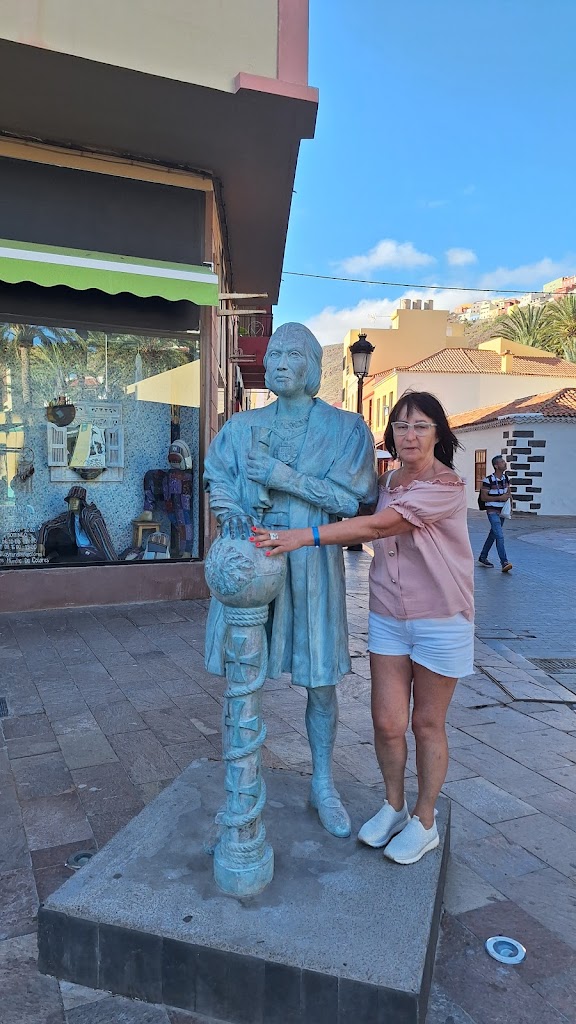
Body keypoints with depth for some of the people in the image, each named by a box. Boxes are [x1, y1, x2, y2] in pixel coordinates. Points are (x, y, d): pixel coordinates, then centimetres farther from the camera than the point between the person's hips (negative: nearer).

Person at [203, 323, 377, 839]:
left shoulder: (346, 427, 0)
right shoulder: (242, 426, 10)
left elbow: (354, 497, -10)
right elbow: (217, 480, 9)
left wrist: (282, 476, -17)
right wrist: (231, 508, -15)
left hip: (311, 564, -2)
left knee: (322, 682, 8)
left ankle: (323, 784, 31)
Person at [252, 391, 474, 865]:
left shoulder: (446, 486, -19)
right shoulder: (388, 481, 5)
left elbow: (376, 526, -30)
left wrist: (305, 536, -35)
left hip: (440, 621, -5)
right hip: (388, 617, 5)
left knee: (427, 724, 10)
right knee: (387, 722, 6)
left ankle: (424, 822, 31)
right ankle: (393, 806, 33)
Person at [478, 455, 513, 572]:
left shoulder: (505, 477, 7)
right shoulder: (488, 480, -14)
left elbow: (509, 492, 19)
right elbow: (483, 497, -13)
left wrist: (509, 497, -2)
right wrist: (500, 498, -18)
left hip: (502, 511, 7)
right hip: (492, 511, -7)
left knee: (493, 535, 15)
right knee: (500, 536, -17)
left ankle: (483, 558, 28)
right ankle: (504, 563, -20)